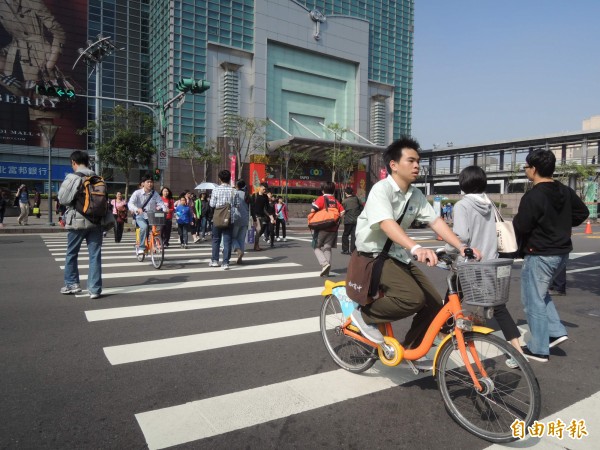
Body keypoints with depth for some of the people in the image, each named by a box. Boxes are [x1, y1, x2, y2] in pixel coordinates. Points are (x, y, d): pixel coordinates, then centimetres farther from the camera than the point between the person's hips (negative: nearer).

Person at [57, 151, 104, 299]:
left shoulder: (72, 177, -6)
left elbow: (62, 199, -6)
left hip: (78, 221, -3)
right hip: (96, 221, 3)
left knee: (71, 253, 14)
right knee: (95, 255, 3)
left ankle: (72, 284, 22)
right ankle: (95, 289, 3)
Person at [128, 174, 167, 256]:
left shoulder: (155, 194, 4)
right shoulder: (137, 193, -5)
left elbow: (160, 202, -5)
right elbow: (130, 203, -16)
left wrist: (164, 208, -28)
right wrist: (137, 209, -37)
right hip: (140, 216, -3)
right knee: (144, 227, -33)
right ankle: (141, 247, -20)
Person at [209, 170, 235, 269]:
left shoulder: (216, 189, -6)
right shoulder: (233, 190, -4)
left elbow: (212, 204, -6)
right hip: (229, 218, 0)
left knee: (216, 239, 14)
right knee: (227, 241, 2)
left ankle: (215, 260, 19)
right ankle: (225, 262, 0)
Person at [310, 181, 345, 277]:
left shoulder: (321, 199, -7)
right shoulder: (336, 201, 8)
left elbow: (313, 210, -17)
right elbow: (342, 213, 3)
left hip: (322, 227, -4)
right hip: (333, 229, 4)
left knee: (316, 247, 9)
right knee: (327, 248, 11)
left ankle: (324, 263, -14)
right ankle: (326, 271, 8)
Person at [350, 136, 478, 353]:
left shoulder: (416, 195, 5)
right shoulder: (381, 189, -19)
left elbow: (436, 221, -2)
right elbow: (387, 224, -35)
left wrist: (461, 246, -16)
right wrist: (417, 248, -50)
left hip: (400, 256, 8)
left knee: (434, 304, 2)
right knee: (413, 298, -28)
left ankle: (409, 351, 22)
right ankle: (365, 315, -4)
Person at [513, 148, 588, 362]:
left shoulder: (532, 197, -21)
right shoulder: (565, 191, 5)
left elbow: (520, 227, -21)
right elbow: (582, 212, 16)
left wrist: (514, 220, -1)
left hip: (539, 256, -9)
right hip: (562, 252, 9)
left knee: (533, 301, 4)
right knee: (541, 294, 26)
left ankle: (538, 349, 11)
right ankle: (556, 331, 21)